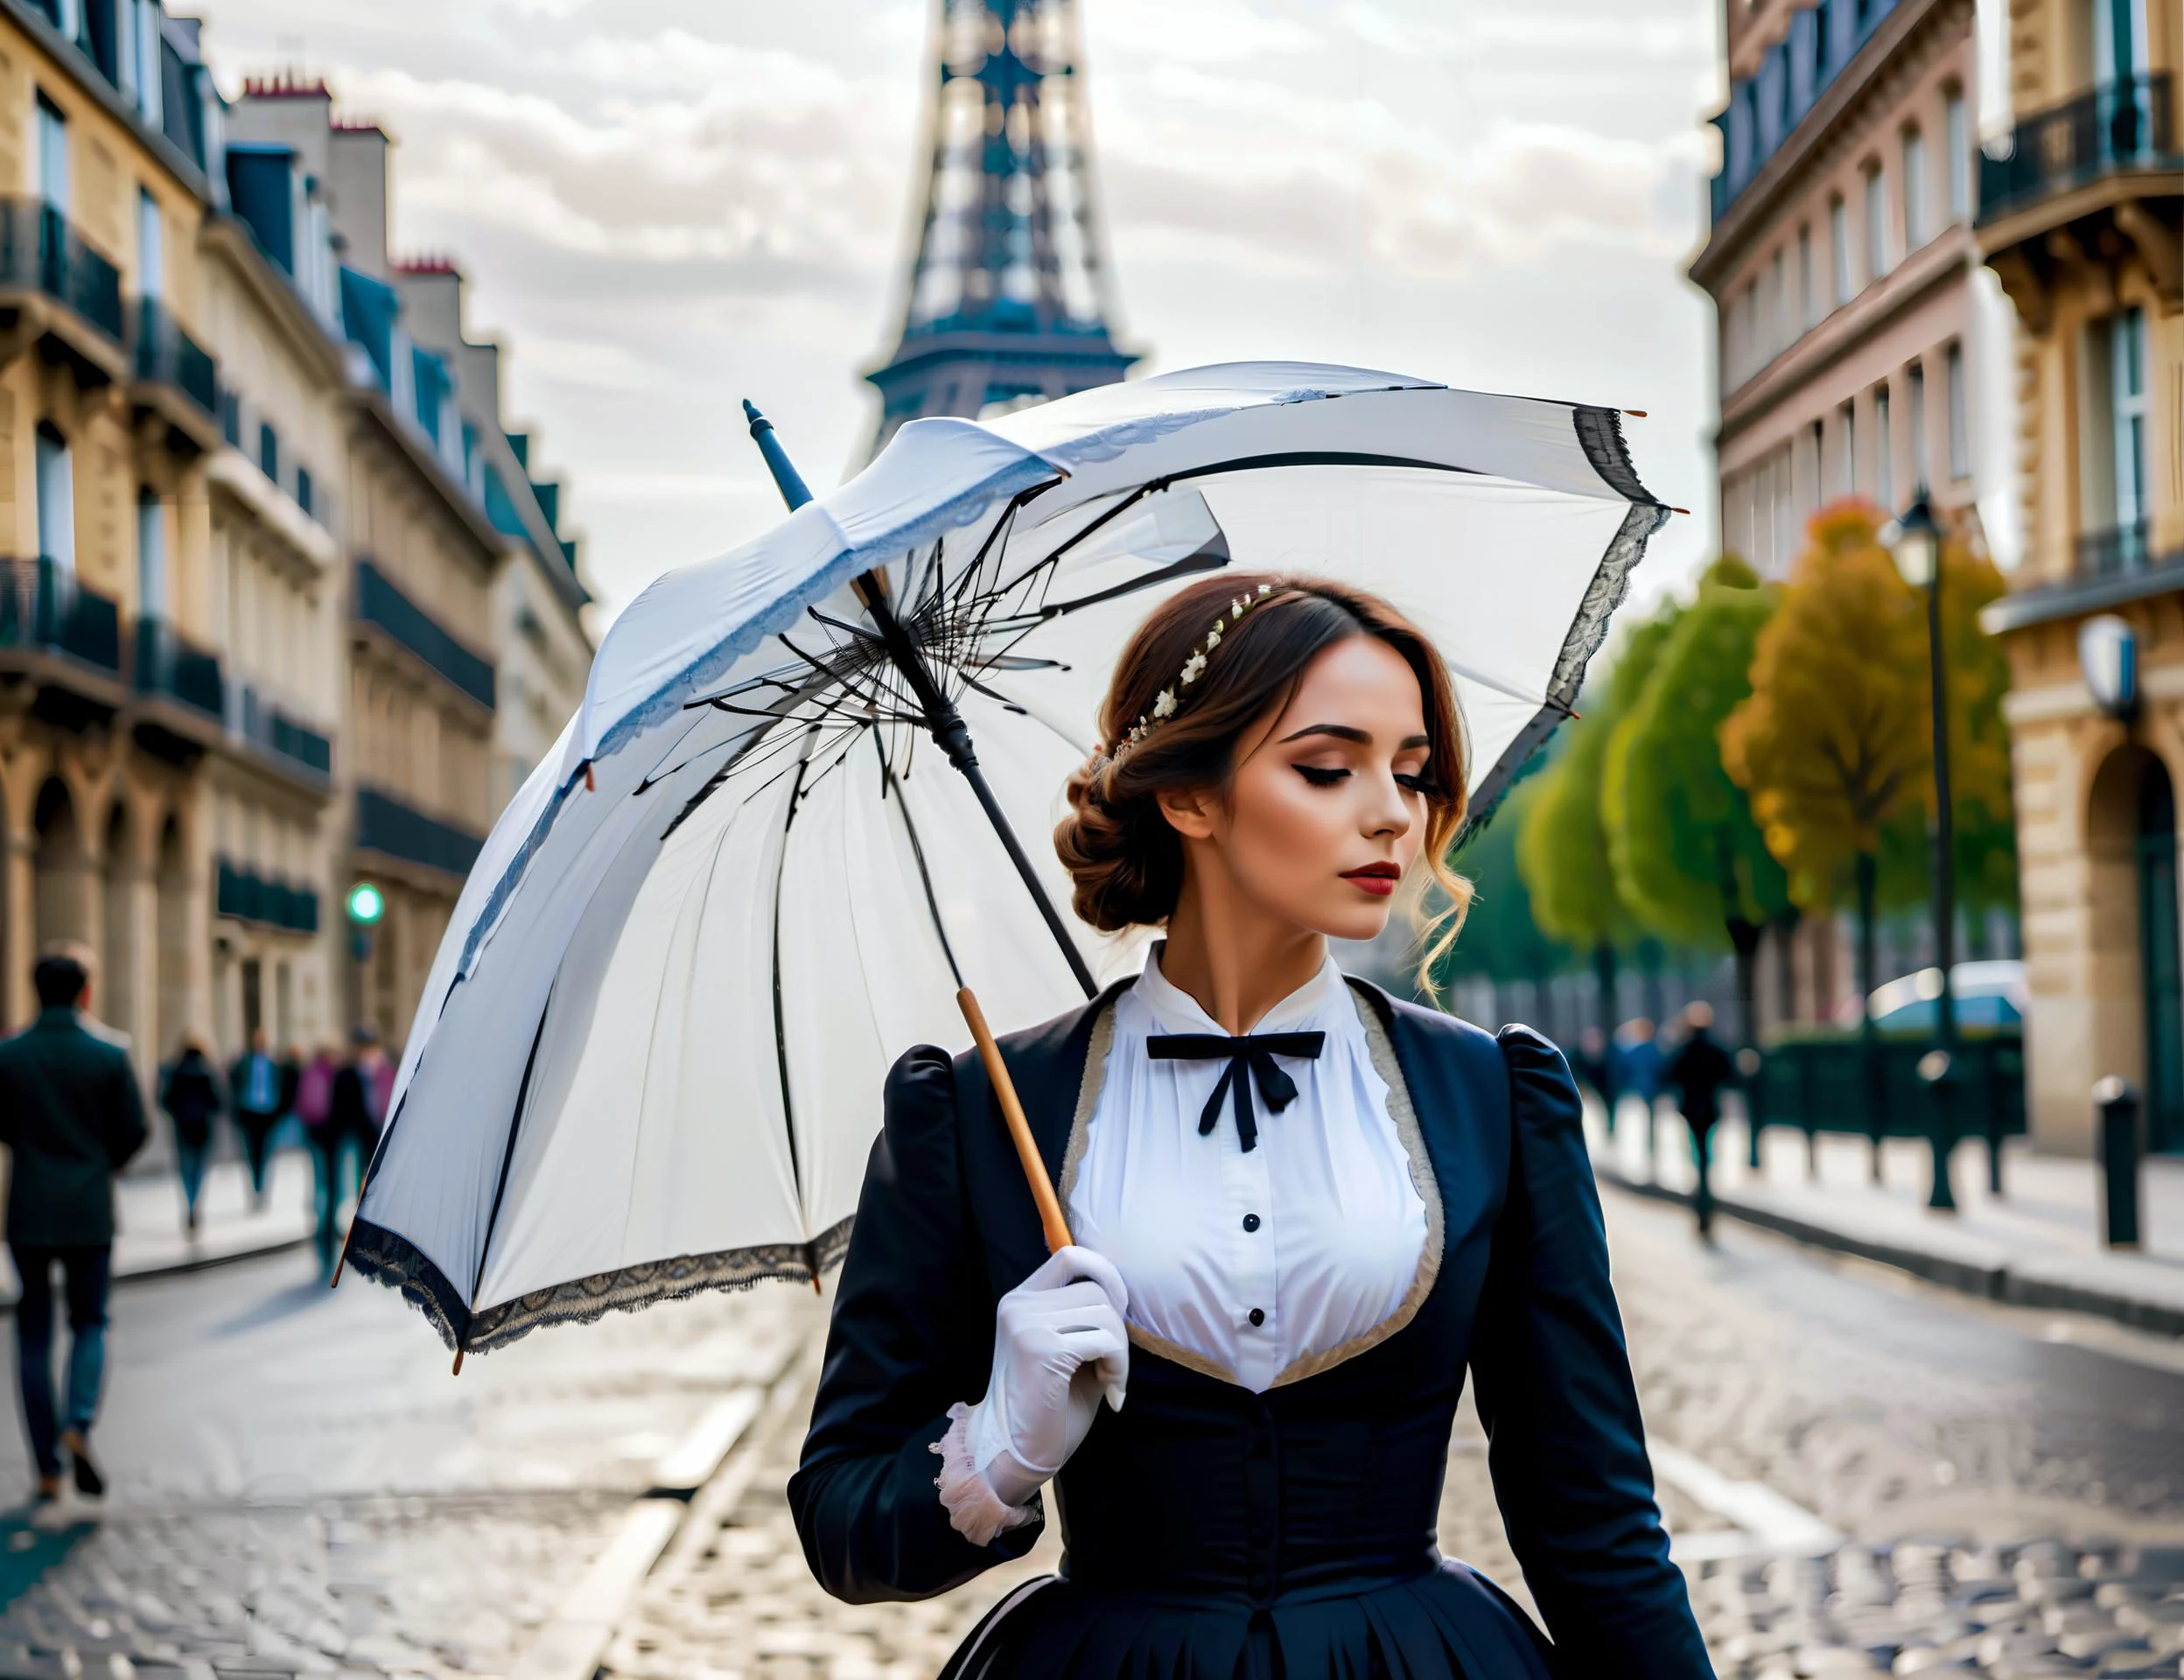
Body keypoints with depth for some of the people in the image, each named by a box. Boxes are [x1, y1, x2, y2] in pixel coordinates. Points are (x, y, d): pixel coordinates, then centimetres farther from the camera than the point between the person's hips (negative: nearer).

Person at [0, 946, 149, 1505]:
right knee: (89, 1323, 12)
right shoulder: (110, 1052, -6)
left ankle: (47, 1469, 6)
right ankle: (78, 1426, -15)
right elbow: (134, 1130, -2)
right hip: (90, 1211, 0)